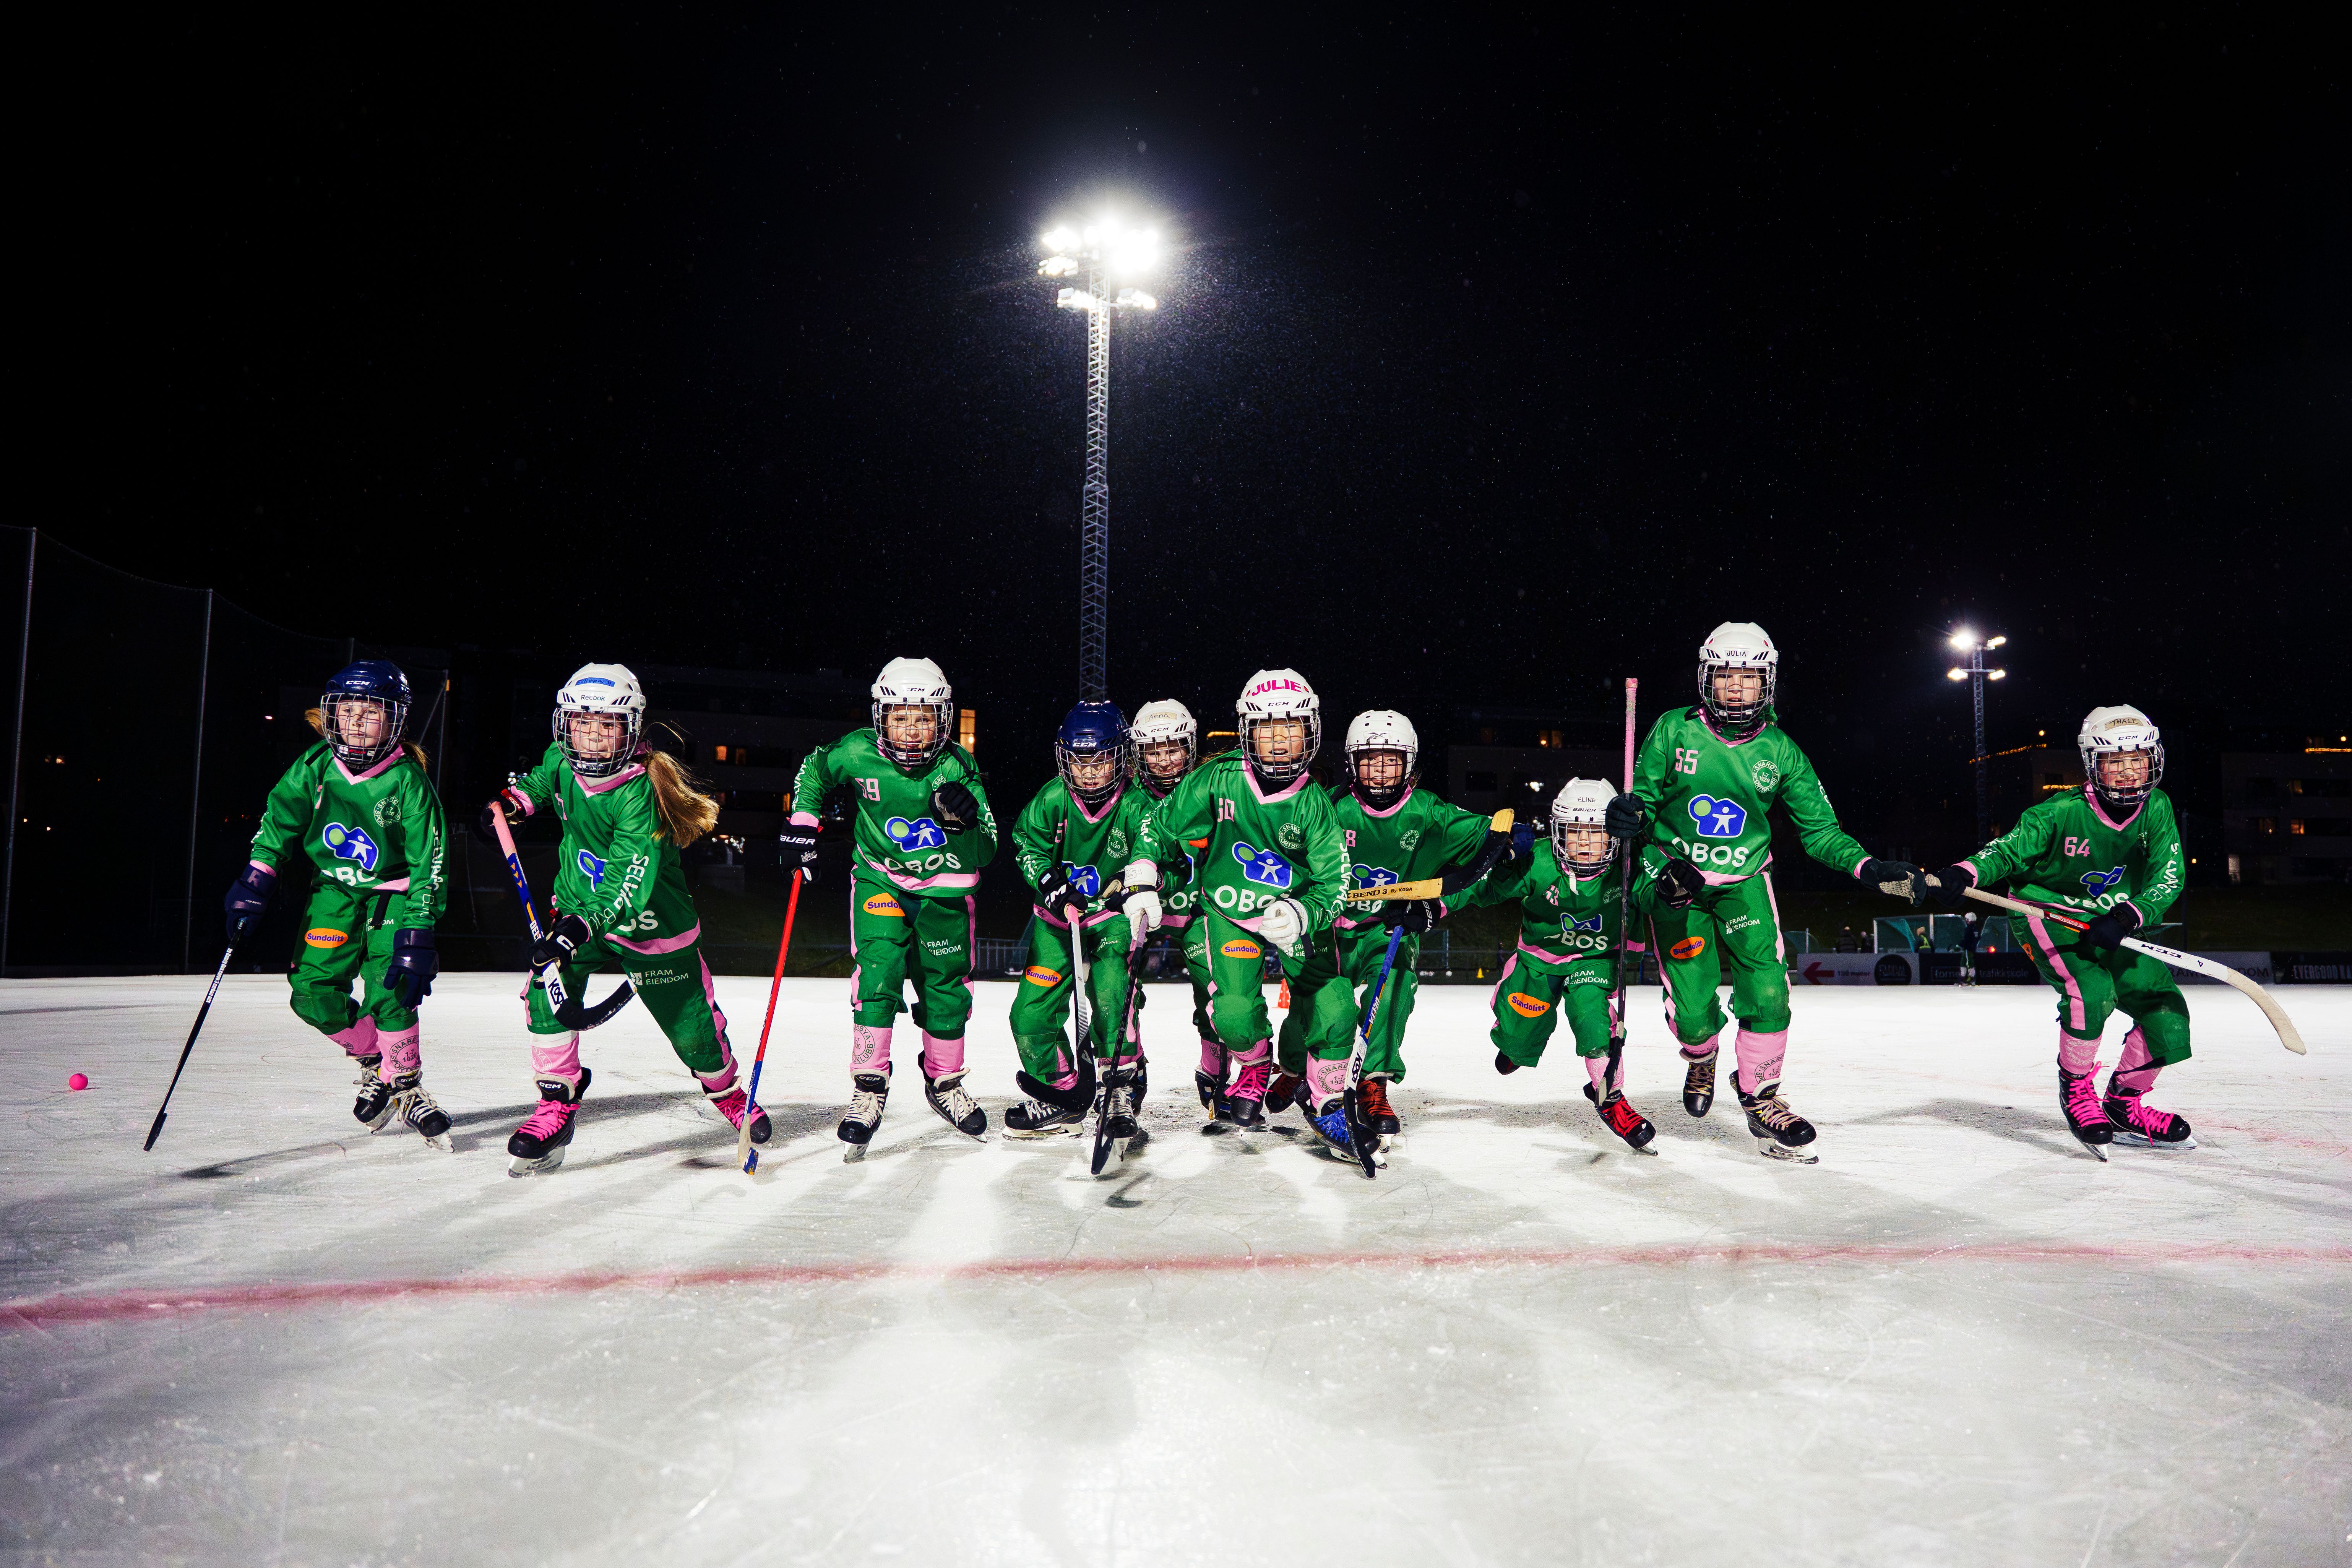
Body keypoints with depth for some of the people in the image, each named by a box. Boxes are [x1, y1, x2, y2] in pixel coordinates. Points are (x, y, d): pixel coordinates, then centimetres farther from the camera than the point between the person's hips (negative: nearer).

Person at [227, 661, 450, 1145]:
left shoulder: (408, 782, -17)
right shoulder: (314, 769, -7)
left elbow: (427, 863, -16)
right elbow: (277, 825, 6)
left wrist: (418, 937, -20)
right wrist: (254, 886, -3)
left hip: (392, 896, -4)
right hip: (333, 892, 4)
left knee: (390, 994, -17)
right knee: (313, 994, -7)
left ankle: (405, 1084, 4)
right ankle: (373, 1060, 18)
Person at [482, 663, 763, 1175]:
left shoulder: (639, 794, -30)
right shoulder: (562, 761, -11)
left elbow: (631, 884, -38)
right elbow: (542, 779, 18)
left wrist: (581, 927, -51)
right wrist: (512, 800, -1)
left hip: (652, 925, -5)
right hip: (577, 905, 5)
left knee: (691, 1026, 5)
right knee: (546, 993, -16)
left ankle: (727, 1090, 36)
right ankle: (557, 1105, 0)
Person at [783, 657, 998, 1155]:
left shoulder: (957, 768, -17)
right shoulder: (858, 754, -15)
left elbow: (985, 852, -15)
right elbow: (814, 770, 9)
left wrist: (965, 823, -35)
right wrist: (801, 825, 1)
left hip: (944, 891, 1)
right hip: (880, 882, -1)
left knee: (948, 993, 7)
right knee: (878, 975, -19)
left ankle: (944, 1083, 31)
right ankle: (869, 1087, -6)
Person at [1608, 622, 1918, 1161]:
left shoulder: (1781, 751, -4)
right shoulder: (1673, 732, -8)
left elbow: (1819, 829, 0)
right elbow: (1644, 801, -2)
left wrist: (1868, 868, -16)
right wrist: (1631, 814, -26)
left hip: (1744, 883, 2)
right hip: (1676, 880, -1)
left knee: (1767, 993, -11)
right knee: (1693, 1009, -6)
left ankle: (1761, 1097, 15)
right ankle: (1701, 1058, 31)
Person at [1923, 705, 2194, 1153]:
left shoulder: (2156, 809, -9)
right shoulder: (2061, 813, -20)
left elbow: (2168, 879, -13)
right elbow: (2008, 850, -17)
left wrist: (2127, 917, -31)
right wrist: (1965, 873, -39)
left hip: (2111, 926, 5)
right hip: (2048, 915, -5)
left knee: (2165, 1008, -4)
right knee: (2091, 992, -29)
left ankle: (2123, 1104, 19)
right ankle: (2076, 1090, -4)